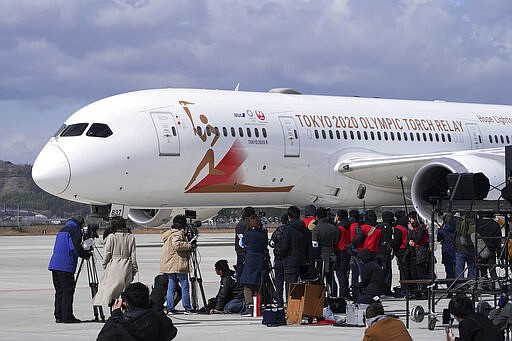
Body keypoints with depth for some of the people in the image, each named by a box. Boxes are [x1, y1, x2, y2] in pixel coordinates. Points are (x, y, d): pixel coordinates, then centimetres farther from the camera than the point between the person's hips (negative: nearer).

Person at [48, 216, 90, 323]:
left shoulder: (63, 230, 22)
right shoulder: (75, 230, -4)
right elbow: (76, 247, -16)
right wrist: (87, 254, 1)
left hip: (54, 265, 8)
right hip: (66, 266, -8)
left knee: (59, 291, 12)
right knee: (68, 291, -5)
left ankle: (59, 316, 13)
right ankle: (67, 317, -6)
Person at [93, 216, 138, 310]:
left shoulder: (111, 237, -7)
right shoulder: (131, 237, 2)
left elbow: (107, 253, -4)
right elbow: (133, 255, 4)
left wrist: (104, 265, 11)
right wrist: (134, 269, 11)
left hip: (114, 267, -3)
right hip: (126, 267, 3)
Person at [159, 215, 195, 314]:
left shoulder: (169, 233, 17)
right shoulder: (178, 233, -13)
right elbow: (177, 245, -28)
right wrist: (189, 245, -18)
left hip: (169, 264, 9)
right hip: (179, 265, -9)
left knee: (171, 287, 8)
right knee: (185, 286, -3)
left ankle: (170, 308, 4)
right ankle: (187, 308, -2)